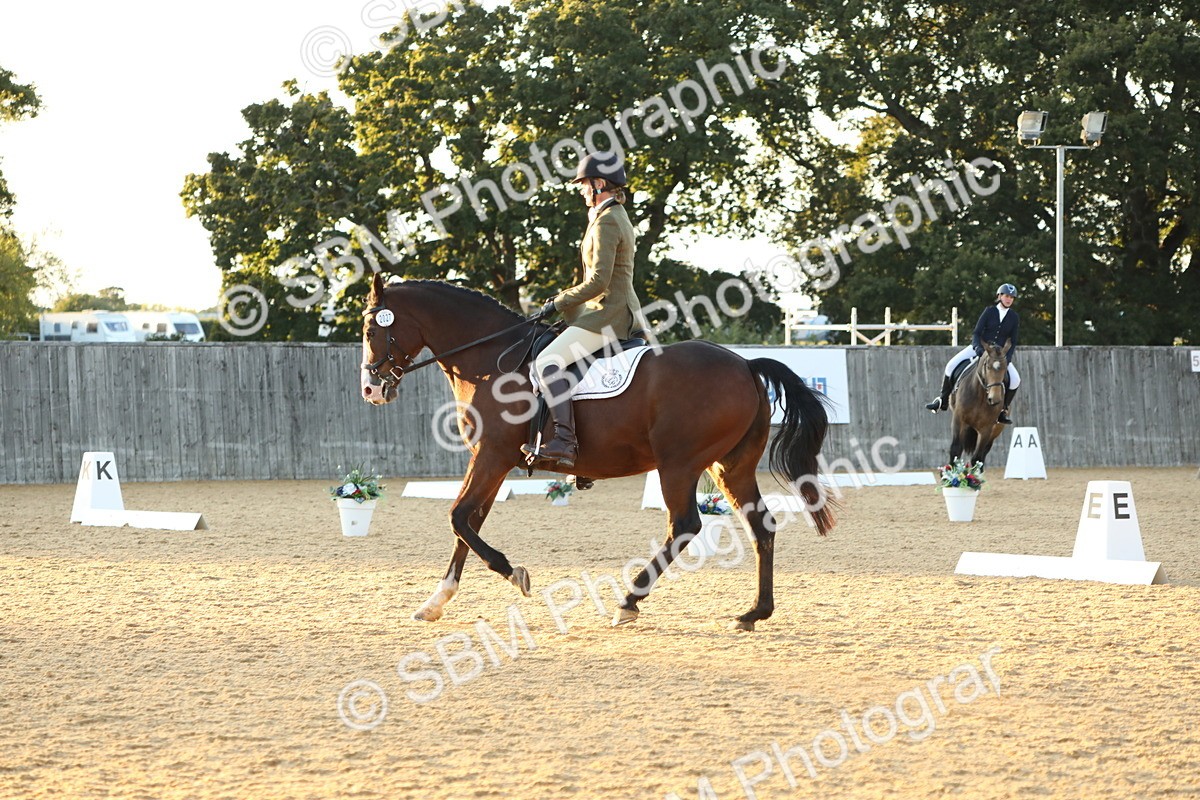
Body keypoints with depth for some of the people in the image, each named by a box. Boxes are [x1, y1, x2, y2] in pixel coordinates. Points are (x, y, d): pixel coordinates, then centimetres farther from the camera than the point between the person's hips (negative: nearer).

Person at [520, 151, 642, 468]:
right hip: (622, 311, 11)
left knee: (548, 361, -22)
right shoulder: (618, 217, 17)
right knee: (555, 357, 25)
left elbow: (598, 281, -22)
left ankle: (565, 441, -30)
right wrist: (565, 300, 17)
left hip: (608, 315, -11)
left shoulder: (606, 222, -16)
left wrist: (559, 302, -11)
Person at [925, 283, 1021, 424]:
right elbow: (976, 333, -7)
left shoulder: (1014, 317, 0)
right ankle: (943, 400, -4)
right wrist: (977, 347, -27)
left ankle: (1003, 411, -4)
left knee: (1015, 379, -22)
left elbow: (1013, 342, 1)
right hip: (980, 348, -1)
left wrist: (1007, 358, -16)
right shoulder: (989, 311, -3)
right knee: (952, 365, -19)